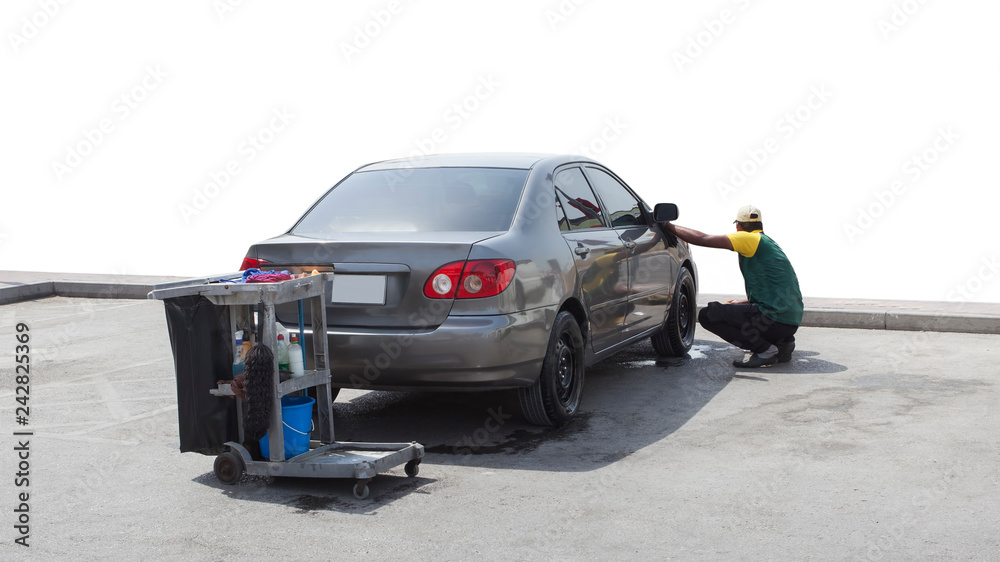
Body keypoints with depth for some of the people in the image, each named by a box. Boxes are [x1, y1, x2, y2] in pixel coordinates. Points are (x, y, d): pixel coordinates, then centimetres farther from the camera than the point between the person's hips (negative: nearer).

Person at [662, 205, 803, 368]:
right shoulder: (768, 243, 21)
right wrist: (742, 303, 29)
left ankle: (764, 349, -9)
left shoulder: (749, 239, -7)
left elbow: (702, 239, -10)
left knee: (708, 315, -6)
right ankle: (782, 342, 12)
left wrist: (668, 226, 1)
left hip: (775, 321, -9)